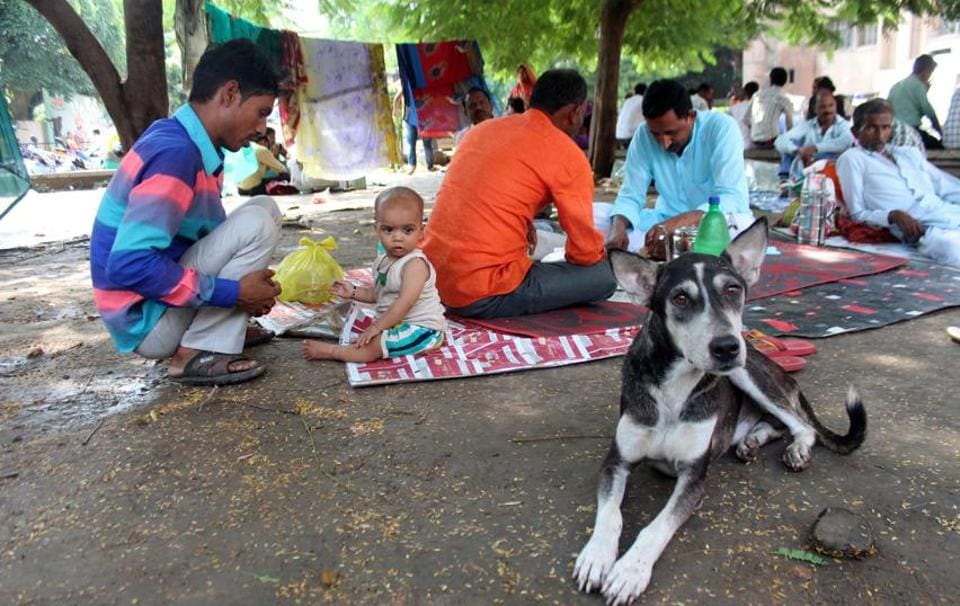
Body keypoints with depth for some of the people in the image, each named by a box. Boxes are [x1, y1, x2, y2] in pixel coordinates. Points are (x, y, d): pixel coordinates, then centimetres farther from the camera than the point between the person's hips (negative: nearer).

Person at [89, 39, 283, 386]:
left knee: (263, 208, 8)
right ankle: (198, 354, -12)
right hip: (147, 322, -9)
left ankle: (222, 327, 7)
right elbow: (129, 265, -30)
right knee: (257, 225, -18)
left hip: (169, 305, 9)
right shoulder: (175, 152, -24)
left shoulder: (189, 147, 4)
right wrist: (233, 291, -23)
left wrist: (245, 284, 1)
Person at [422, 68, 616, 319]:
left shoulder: (484, 128, 13)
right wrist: (601, 258, 18)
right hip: (484, 296, -8)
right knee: (603, 277, 1)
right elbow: (586, 251, -4)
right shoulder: (566, 155, -8)